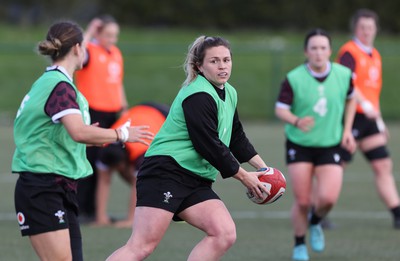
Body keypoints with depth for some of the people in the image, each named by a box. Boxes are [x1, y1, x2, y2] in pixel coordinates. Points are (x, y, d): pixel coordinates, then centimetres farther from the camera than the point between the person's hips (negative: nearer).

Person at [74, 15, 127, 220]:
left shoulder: (116, 53, 16)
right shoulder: (90, 51, -7)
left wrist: (124, 107, 22)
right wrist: (89, 33, -25)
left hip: (112, 114, 8)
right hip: (92, 114, -8)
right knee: (90, 160, -8)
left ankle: (92, 209, 14)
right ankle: (80, 209, -4)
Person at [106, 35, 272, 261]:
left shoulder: (230, 94, 16)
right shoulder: (198, 97, -14)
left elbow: (237, 139, 29)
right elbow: (210, 147, -16)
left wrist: (262, 167, 22)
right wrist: (243, 176, -5)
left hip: (196, 182, 9)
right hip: (165, 172, -9)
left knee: (225, 234, -11)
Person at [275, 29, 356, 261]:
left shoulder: (343, 75, -6)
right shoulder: (293, 79, -14)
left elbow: (350, 99, 13)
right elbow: (280, 109, -13)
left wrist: (347, 130, 7)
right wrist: (296, 121, -34)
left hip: (330, 146, 1)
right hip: (299, 146, -1)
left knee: (328, 198, -15)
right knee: (303, 201, -3)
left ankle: (315, 223, 21)